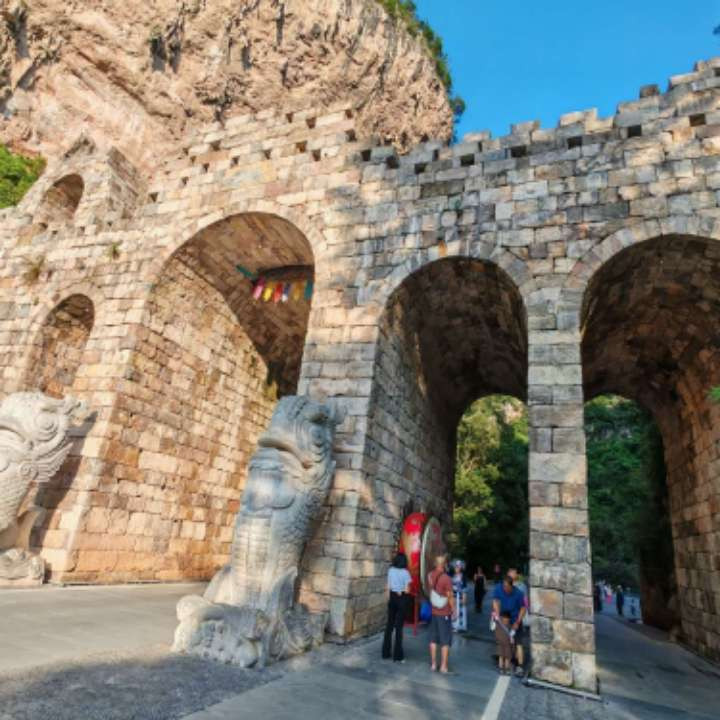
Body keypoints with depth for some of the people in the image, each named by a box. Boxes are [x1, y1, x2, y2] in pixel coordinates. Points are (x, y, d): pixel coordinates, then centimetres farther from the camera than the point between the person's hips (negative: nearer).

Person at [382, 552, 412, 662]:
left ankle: (386, 652, 21)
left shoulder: (391, 570, 0)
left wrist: (389, 599, 16)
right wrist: (403, 591, 8)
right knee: (399, 626, 3)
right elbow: (407, 590, -13)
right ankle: (397, 655, 9)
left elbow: (388, 587, 6)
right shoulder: (405, 573, -12)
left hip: (392, 597, 4)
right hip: (402, 599, -4)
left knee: (389, 625, 13)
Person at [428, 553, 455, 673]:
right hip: (445, 613, -5)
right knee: (445, 641, 8)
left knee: (433, 639, 15)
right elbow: (449, 597, -16)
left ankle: (433, 664, 23)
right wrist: (454, 610, -3)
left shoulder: (430, 576, -4)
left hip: (434, 612, 5)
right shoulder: (446, 578, -21)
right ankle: (443, 666, 13)